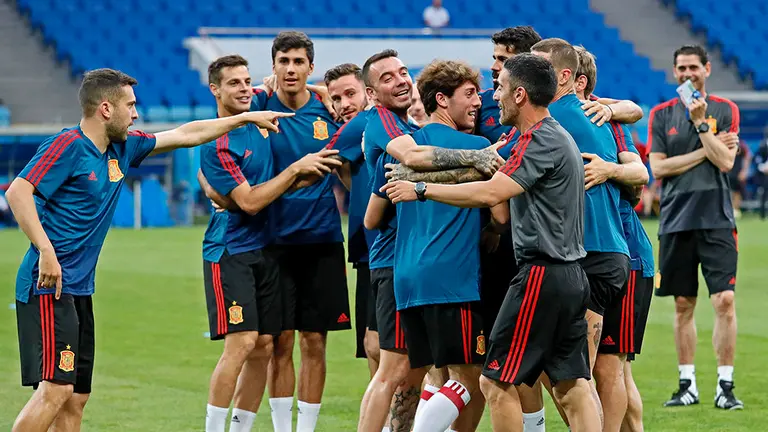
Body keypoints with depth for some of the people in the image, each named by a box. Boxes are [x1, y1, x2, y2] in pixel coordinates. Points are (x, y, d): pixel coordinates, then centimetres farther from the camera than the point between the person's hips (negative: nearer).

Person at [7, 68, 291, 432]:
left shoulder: (122, 149, 14)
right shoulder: (68, 146, -11)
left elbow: (185, 135, 25)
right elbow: (18, 192, -20)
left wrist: (247, 118, 30)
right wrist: (45, 250, -28)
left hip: (79, 289, 10)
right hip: (50, 286, -10)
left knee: (76, 398, 8)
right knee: (56, 388, -18)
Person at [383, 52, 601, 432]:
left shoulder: (543, 141, -15)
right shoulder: (557, 136, 17)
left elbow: (490, 193, -24)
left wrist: (422, 190, -18)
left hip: (542, 275, -10)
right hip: (570, 276, 10)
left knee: (497, 382, -3)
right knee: (572, 388, 8)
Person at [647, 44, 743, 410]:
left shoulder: (725, 110, 5)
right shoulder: (661, 114, 8)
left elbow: (726, 162, -7)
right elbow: (658, 167, -2)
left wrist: (701, 122, -12)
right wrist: (705, 151, -6)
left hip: (717, 220, -2)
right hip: (676, 221, 2)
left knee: (725, 301, -9)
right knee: (683, 306, 6)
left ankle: (725, 386, -3)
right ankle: (687, 385, 13)